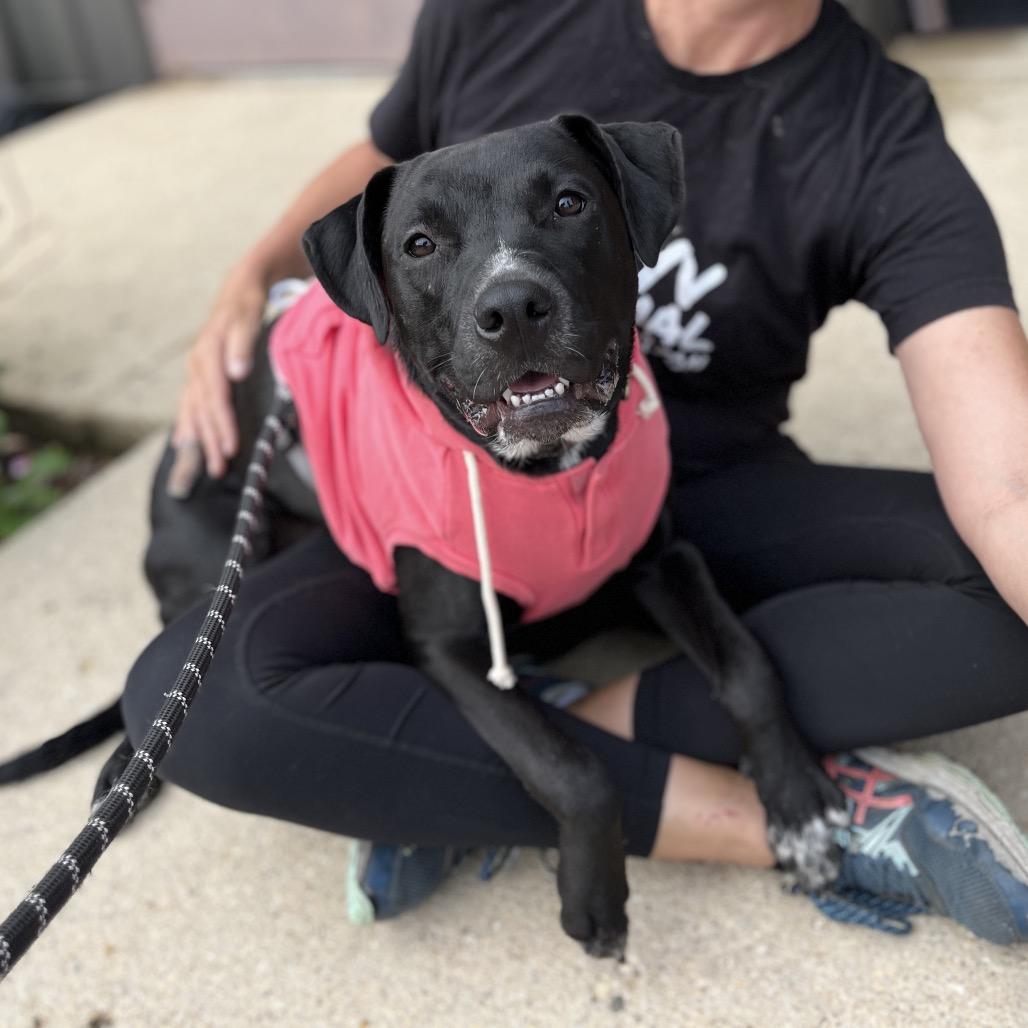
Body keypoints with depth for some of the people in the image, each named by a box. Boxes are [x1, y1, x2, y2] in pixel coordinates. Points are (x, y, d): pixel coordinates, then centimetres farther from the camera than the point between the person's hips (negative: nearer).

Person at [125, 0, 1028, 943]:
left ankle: (462, 771, -22)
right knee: (194, 697, -28)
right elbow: (384, 166, 10)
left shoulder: (888, 151, -19)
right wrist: (254, 278, -8)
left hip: (705, 505, 0)